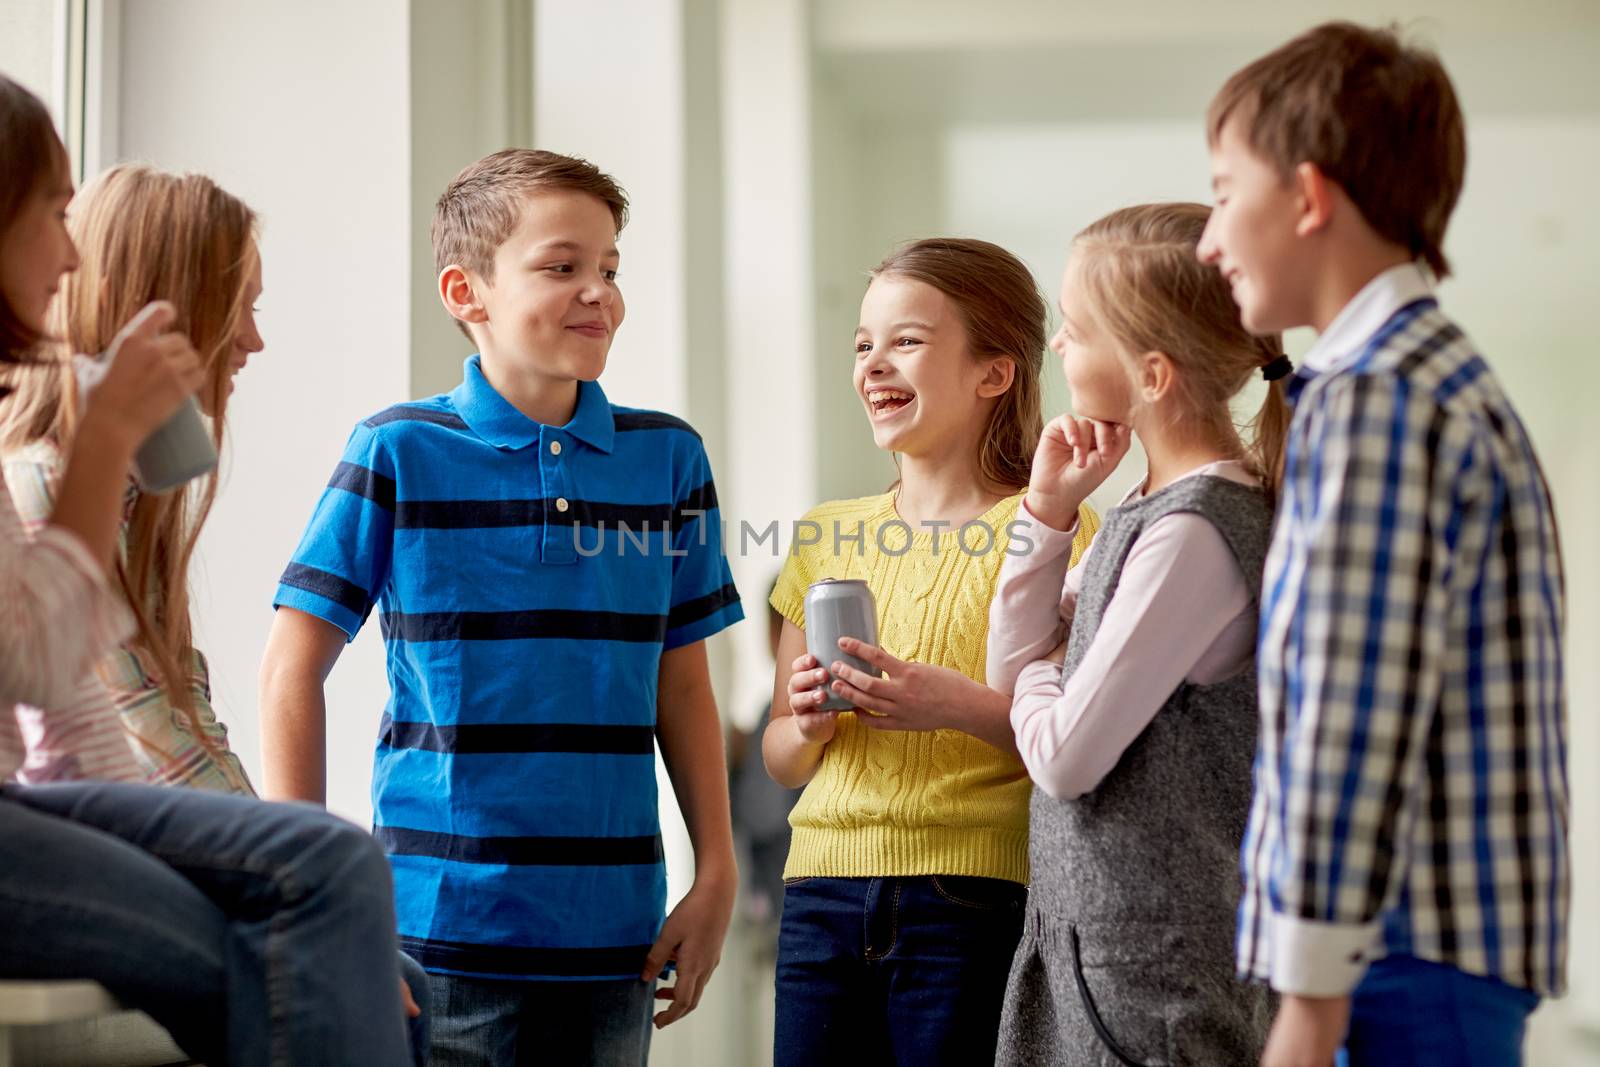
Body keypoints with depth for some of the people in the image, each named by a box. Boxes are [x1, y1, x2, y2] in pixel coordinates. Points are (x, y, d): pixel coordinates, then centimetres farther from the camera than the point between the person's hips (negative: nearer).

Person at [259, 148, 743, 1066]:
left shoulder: (669, 458, 7)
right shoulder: (400, 455, -3)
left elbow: (683, 685, 12)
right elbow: (294, 670, 0)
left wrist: (718, 872, 8)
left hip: (614, 924, 3)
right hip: (444, 926, -3)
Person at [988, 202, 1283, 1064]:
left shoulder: (1196, 532, -20)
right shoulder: (1149, 505, 8)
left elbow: (1065, 756, -20)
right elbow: (1011, 672, 14)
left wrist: (1036, 671, 2)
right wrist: (1048, 510, 3)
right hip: (1086, 925, 9)